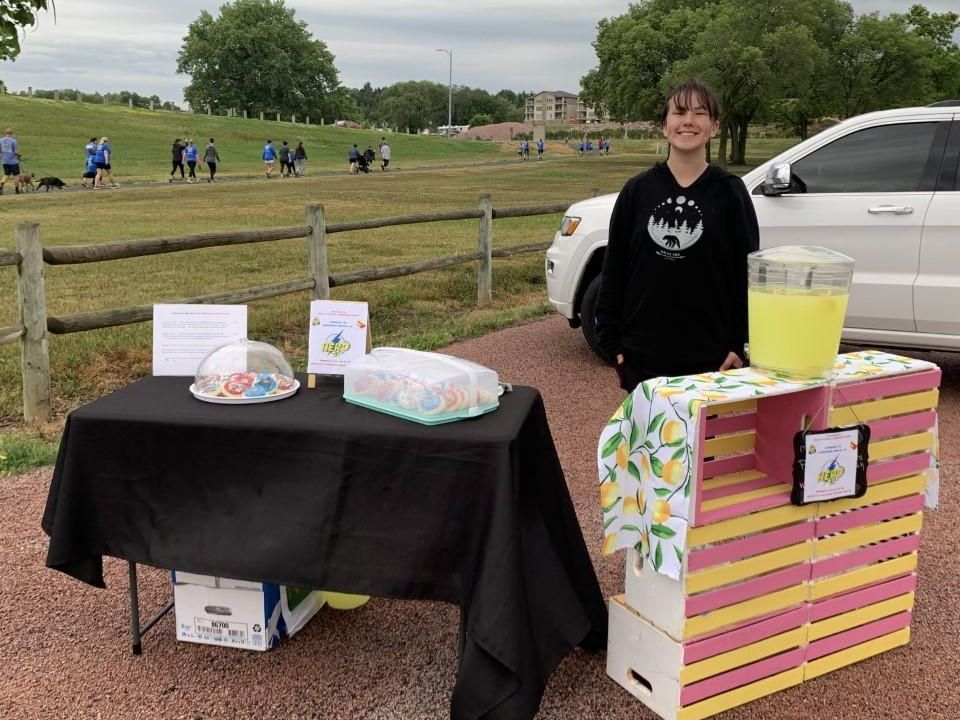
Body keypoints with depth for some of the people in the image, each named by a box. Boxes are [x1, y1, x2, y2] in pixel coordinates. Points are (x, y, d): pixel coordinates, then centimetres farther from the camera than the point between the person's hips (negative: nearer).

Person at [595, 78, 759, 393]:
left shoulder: (729, 192, -1)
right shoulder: (637, 190, 3)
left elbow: (747, 270, 0)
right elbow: (614, 269, 5)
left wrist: (739, 345, -4)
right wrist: (611, 341, 1)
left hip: (710, 357, -1)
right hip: (643, 357, 1)